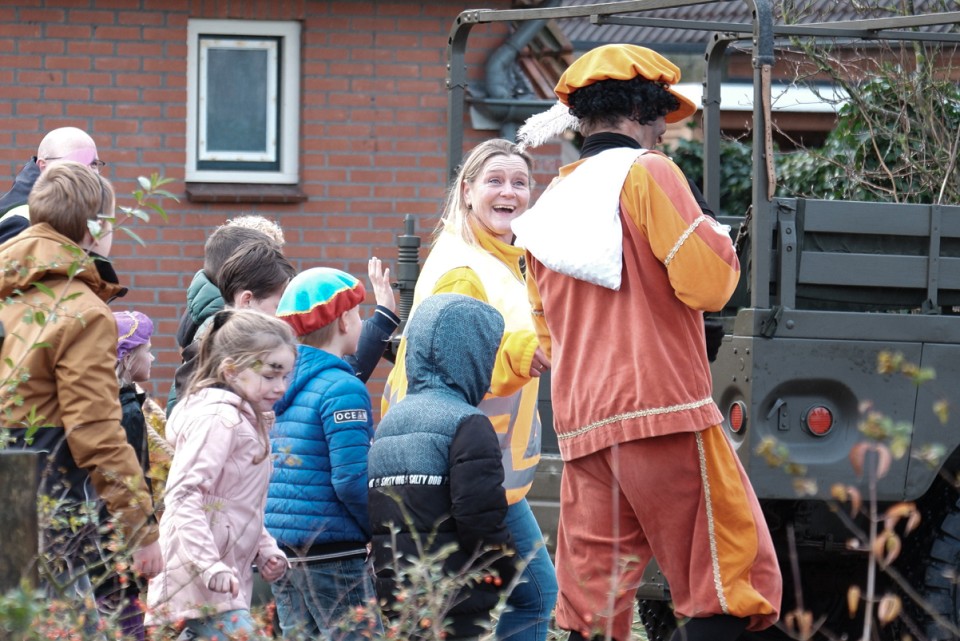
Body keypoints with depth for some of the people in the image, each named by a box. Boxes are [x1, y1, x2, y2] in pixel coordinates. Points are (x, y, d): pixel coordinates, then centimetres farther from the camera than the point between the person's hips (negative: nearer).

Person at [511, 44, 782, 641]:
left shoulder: (550, 205, 19)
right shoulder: (648, 173, -3)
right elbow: (705, 283, -12)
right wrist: (717, 239, 6)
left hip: (582, 428, 7)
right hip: (665, 414, -7)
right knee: (729, 585, -3)